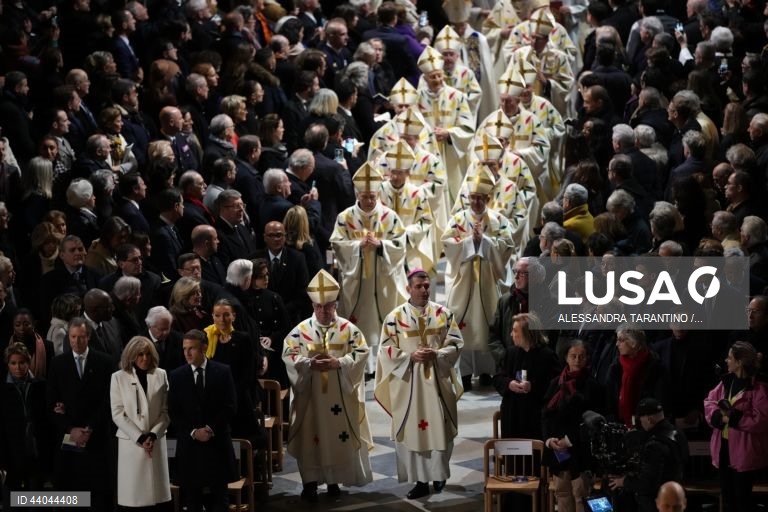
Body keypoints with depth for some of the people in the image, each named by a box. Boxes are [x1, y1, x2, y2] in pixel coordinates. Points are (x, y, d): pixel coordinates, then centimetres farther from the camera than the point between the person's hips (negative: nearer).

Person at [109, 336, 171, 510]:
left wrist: (153, 435, -8)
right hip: (130, 442, -2)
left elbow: (166, 410, 4)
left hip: (156, 441, 2)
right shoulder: (119, 377, 1)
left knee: (156, 492, 0)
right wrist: (139, 438, -10)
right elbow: (117, 413, -3)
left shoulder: (161, 375, 6)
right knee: (133, 495, -5)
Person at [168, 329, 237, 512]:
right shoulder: (176, 376, 3)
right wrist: (193, 432, -11)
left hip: (217, 443, -1)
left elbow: (230, 407, -1)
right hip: (190, 444, 1)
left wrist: (211, 429, -11)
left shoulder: (223, 372, 2)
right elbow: (174, 413, 1)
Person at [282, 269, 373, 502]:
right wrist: (309, 363, -20)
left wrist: (338, 363, -20)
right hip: (310, 395, 0)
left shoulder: (348, 329, 1)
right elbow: (288, 355, -4)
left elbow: (362, 352, -5)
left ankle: (334, 480, 17)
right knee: (311, 436, 1)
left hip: (340, 395, 0)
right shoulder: (301, 330, 1)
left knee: (340, 435, 5)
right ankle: (310, 481, 8)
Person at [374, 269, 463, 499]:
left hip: (437, 381, 1)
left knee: (439, 428, 3)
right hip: (408, 383, -1)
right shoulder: (396, 317, 0)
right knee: (413, 430, -1)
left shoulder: (443, 314, 3)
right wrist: (410, 356, -16)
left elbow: (455, 343, 2)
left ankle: (439, 474, 19)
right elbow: (387, 349, -2)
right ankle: (421, 480, 4)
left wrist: (436, 355, -15)